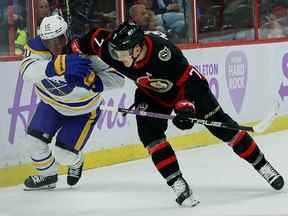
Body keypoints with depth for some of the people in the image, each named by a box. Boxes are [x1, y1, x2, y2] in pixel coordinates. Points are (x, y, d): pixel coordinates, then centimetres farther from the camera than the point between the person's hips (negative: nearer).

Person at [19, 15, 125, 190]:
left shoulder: (83, 53, -33)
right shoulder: (37, 47, -27)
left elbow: (118, 78, -36)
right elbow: (28, 71, -50)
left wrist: (89, 80, -55)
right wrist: (57, 65, -69)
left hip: (83, 109, -3)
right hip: (52, 103, 3)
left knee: (64, 154, -7)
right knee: (36, 138, -5)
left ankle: (76, 161, 32)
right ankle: (48, 175, 26)